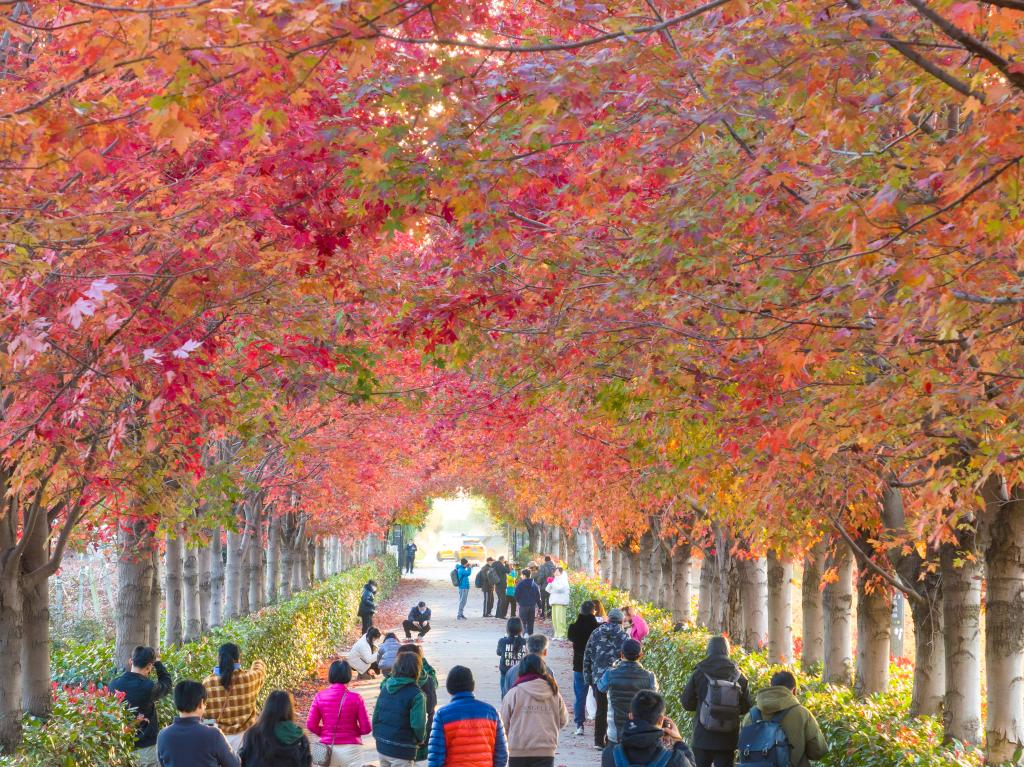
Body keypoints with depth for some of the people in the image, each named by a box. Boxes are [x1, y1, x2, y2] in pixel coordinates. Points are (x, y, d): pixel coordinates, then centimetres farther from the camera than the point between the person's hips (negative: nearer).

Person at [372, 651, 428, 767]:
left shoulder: (385, 687, 4)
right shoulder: (416, 695, -16)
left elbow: (376, 715, 8)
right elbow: (418, 725, -18)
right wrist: (420, 740, 2)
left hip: (382, 746, 6)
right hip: (402, 750, -6)